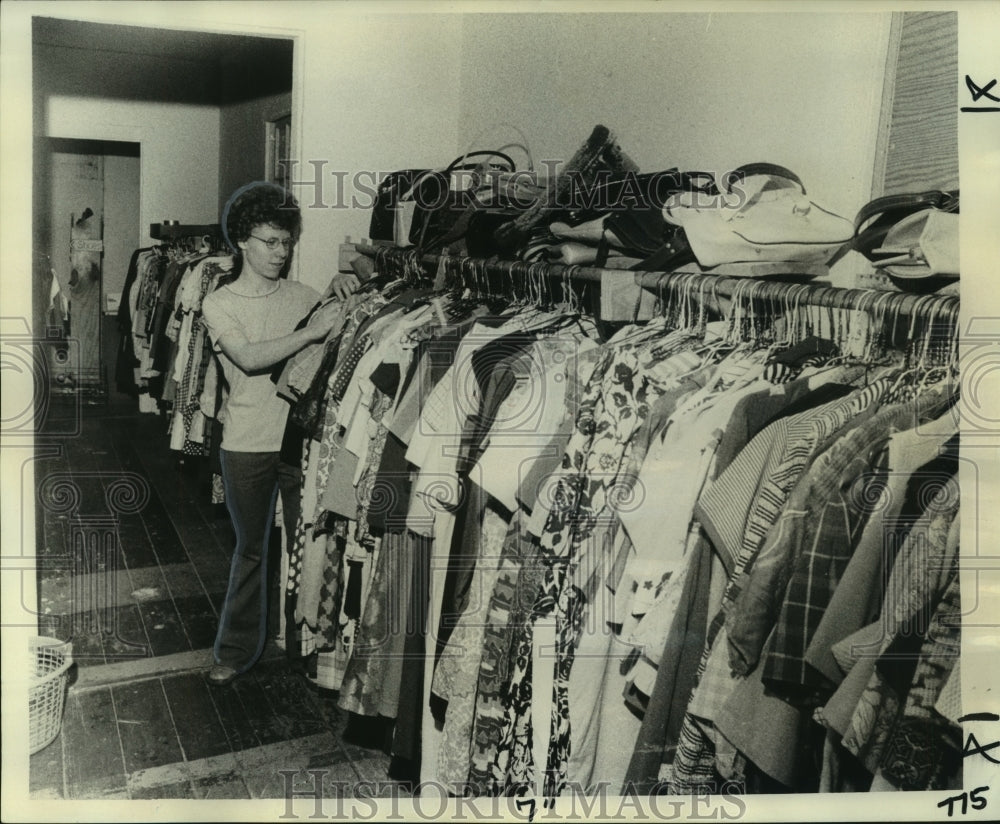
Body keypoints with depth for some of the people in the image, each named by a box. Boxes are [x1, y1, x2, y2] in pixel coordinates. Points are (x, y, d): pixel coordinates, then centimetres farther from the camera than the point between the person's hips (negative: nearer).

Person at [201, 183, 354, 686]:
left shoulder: (300, 295, 6)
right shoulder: (219, 304, -1)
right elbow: (249, 358, -18)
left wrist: (342, 293, -13)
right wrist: (311, 332, -27)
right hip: (247, 443, -1)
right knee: (251, 547, 11)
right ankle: (237, 649, 28)